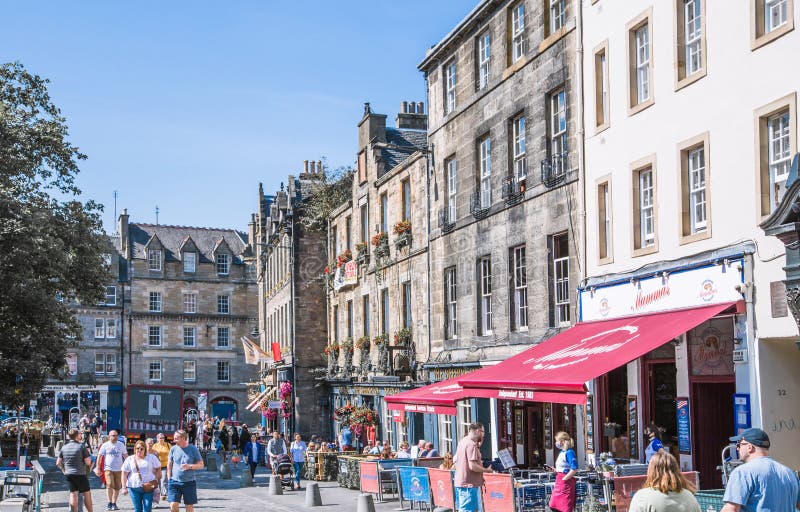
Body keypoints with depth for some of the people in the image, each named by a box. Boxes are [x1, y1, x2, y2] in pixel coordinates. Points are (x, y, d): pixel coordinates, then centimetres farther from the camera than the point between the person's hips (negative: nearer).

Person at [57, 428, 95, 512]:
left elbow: (58, 463, 8)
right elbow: (88, 462, -13)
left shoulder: (64, 447, 5)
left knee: (73, 494, 6)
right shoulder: (82, 446, -10)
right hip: (80, 474, -5)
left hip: (68, 474, 5)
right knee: (87, 494, 7)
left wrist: (64, 470, 21)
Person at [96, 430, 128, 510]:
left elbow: (125, 456, 11)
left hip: (119, 469, 2)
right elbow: (99, 456, 3)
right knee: (110, 485, -16)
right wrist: (98, 468, -2)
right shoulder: (105, 445, 1)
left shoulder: (121, 445, 7)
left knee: (117, 487, 3)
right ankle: (110, 502, -3)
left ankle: (114, 503, 15)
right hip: (108, 468, -2)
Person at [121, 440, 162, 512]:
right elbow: (124, 474, 5)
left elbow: (158, 468, 12)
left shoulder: (151, 457, 4)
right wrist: (124, 487, -1)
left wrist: (156, 479, -1)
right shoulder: (129, 460, 5)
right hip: (134, 487, 1)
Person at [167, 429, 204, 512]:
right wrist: (169, 480, 6)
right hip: (174, 482, 1)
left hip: (189, 483, -1)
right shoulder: (173, 449, 2)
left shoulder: (193, 449, -4)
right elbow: (169, 465, 11)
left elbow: (201, 465, -2)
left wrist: (189, 466, -18)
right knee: (173, 505, -8)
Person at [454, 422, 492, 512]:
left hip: (459, 482, 10)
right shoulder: (472, 444, -17)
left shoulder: (462, 442, 13)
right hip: (469, 484, -10)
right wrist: (486, 470, -9)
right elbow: (473, 466, -22)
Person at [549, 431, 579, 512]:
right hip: (559, 482, 9)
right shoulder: (561, 452, 13)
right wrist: (555, 470, 6)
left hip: (565, 482, -9)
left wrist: (564, 479, -19)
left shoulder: (569, 452, -14)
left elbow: (574, 469, -23)